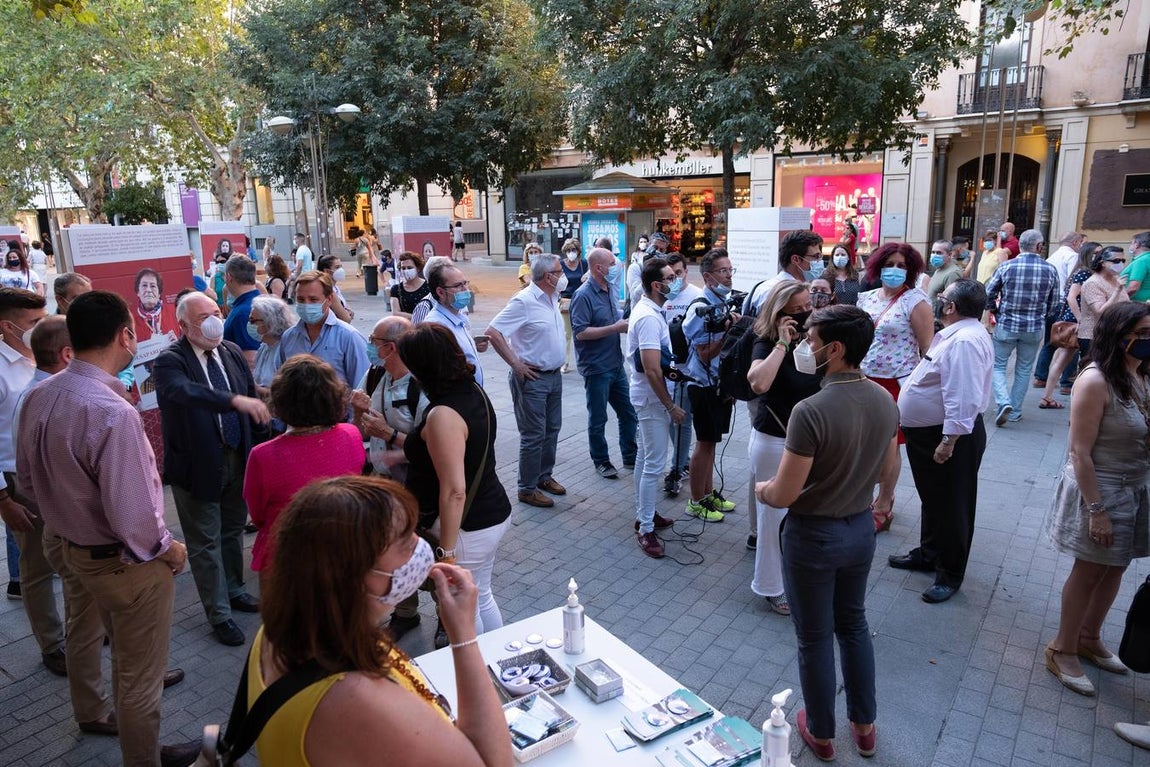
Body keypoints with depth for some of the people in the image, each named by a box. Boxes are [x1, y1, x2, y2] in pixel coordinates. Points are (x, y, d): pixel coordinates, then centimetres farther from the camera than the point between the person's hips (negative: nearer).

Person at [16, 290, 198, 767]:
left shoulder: (38, 397, -6)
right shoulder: (113, 414, -33)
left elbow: (28, 482, 7)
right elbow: (133, 518, -30)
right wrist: (168, 549, -12)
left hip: (75, 549, 9)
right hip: (127, 562, -9)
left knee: (125, 656, 30)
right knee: (139, 678, 14)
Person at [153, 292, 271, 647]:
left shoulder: (232, 351, 1)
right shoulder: (170, 361, -17)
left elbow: (251, 396, 8)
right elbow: (185, 391, -39)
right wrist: (235, 400, -54)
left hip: (237, 458, 6)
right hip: (199, 465, -6)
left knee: (234, 530, 22)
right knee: (206, 542, 8)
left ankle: (234, 590, 43)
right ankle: (219, 614, 23)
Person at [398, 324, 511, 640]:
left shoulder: (443, 414, -26)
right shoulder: (473, 391, 2)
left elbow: (454, 490, -26)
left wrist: (446, 551, -19)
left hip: (466, 527, -10)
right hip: (494, 512, 10)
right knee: (481, 597, 25)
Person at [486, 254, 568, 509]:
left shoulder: (552, 298, 8)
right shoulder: (524, 301, -19)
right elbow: (493, 332, -23)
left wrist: (558, 364, 14)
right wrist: (516, 364, -20)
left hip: (554, 375, 9)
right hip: (532, 378, -9)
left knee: (551, 430, 18)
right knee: (533, 435, -1)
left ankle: (545, 476, 33)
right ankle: (527, 489, 11)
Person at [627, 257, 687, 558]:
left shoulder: (647, 309, 8)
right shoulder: (650, 318, -24)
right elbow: (652, 369, -27)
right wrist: (671, 406, -20)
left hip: (646, 396, 10)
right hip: (653, 398, -10)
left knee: (645, 457, 18)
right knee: (654, 464, -4)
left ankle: (643, 514, 32)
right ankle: (646, 530, 4)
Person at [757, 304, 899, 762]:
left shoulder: (811, 411, -29)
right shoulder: (885, 401, -6)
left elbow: (784, 495, -24)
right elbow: (886, 468, 8)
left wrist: (762, 490, -2)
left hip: (813, 536, -6)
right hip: (861, 528, 7)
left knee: (815, 638, 13)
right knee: (853, 624, 25)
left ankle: (821, 734, 33)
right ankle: (865, 725, 41)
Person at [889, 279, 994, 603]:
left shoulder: (966, 340, -24)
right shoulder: (955, 334, 10)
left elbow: (964, 398, -30)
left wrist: (949, 441, -29)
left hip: (949, 437, -11)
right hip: (927, 434, 11)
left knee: (951, 505, 4)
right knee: (932, 498, 23)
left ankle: (950, 574, 19)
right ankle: (928, 554, 40)